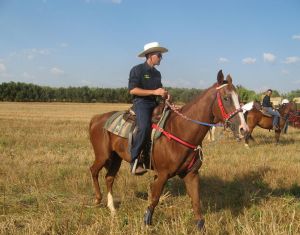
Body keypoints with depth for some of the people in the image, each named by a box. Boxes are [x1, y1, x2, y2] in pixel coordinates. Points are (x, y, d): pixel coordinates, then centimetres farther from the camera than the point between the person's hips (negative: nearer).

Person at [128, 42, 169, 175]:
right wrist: (154, 92, -17)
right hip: (141, 103, -8)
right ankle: (134, 161, -27)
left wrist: (164, 94, 4)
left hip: (155, 104, 8)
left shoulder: (157, 73, 18)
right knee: (144, 127, -32)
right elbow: (132, 90, -14)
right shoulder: (137, 70, -4)